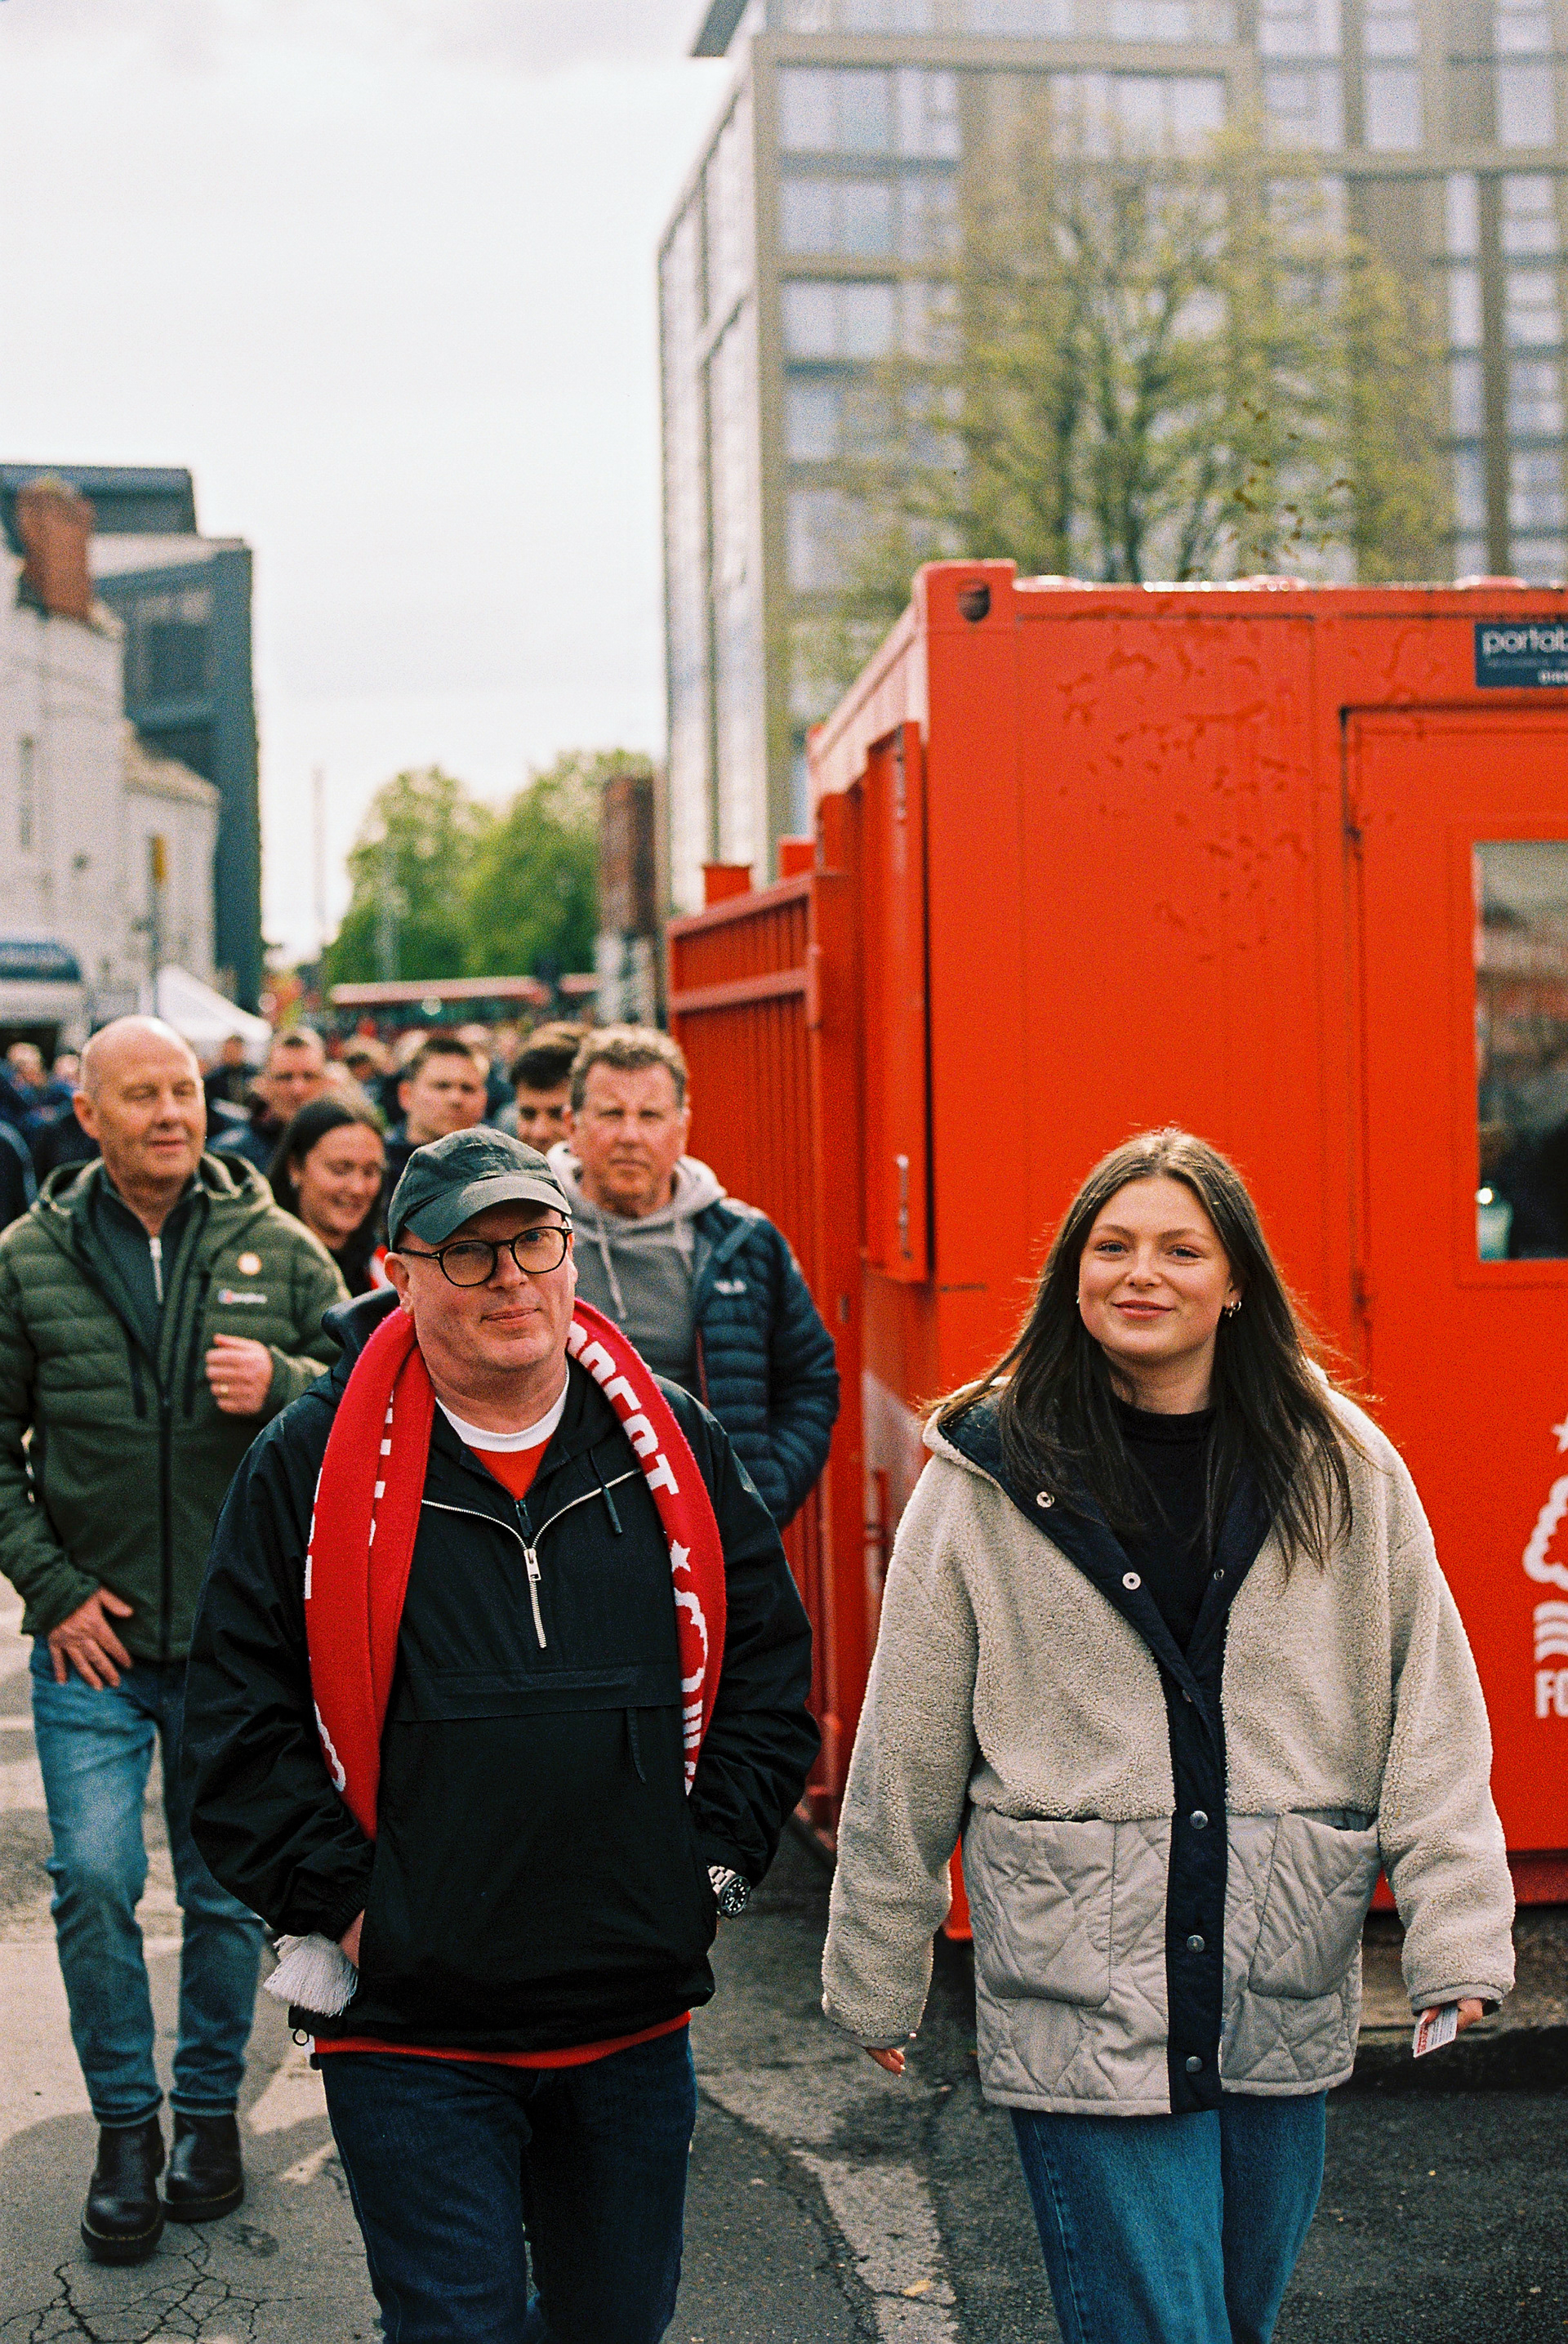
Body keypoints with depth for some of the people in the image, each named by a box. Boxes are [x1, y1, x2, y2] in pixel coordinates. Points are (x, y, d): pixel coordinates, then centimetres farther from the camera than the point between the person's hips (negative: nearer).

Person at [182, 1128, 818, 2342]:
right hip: (411, 2026, -3)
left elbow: (770, 1663, 9)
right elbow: (240, 1726, -4)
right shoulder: (312, 1464, -5)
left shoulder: (673, 1445, 3)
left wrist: (716, 1857, 1)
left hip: (635, 2014, 3)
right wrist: (341, 1903, -8)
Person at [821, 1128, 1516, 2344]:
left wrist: (1459, 1938, -6)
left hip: (1284, 2003, 3)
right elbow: (906, 1754, 2)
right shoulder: (989, 1477, -3)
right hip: (1081, 2005, -3)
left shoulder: (1345, 1473, 2)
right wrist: (877, 1977, 6)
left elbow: (1432, 1717, 3)